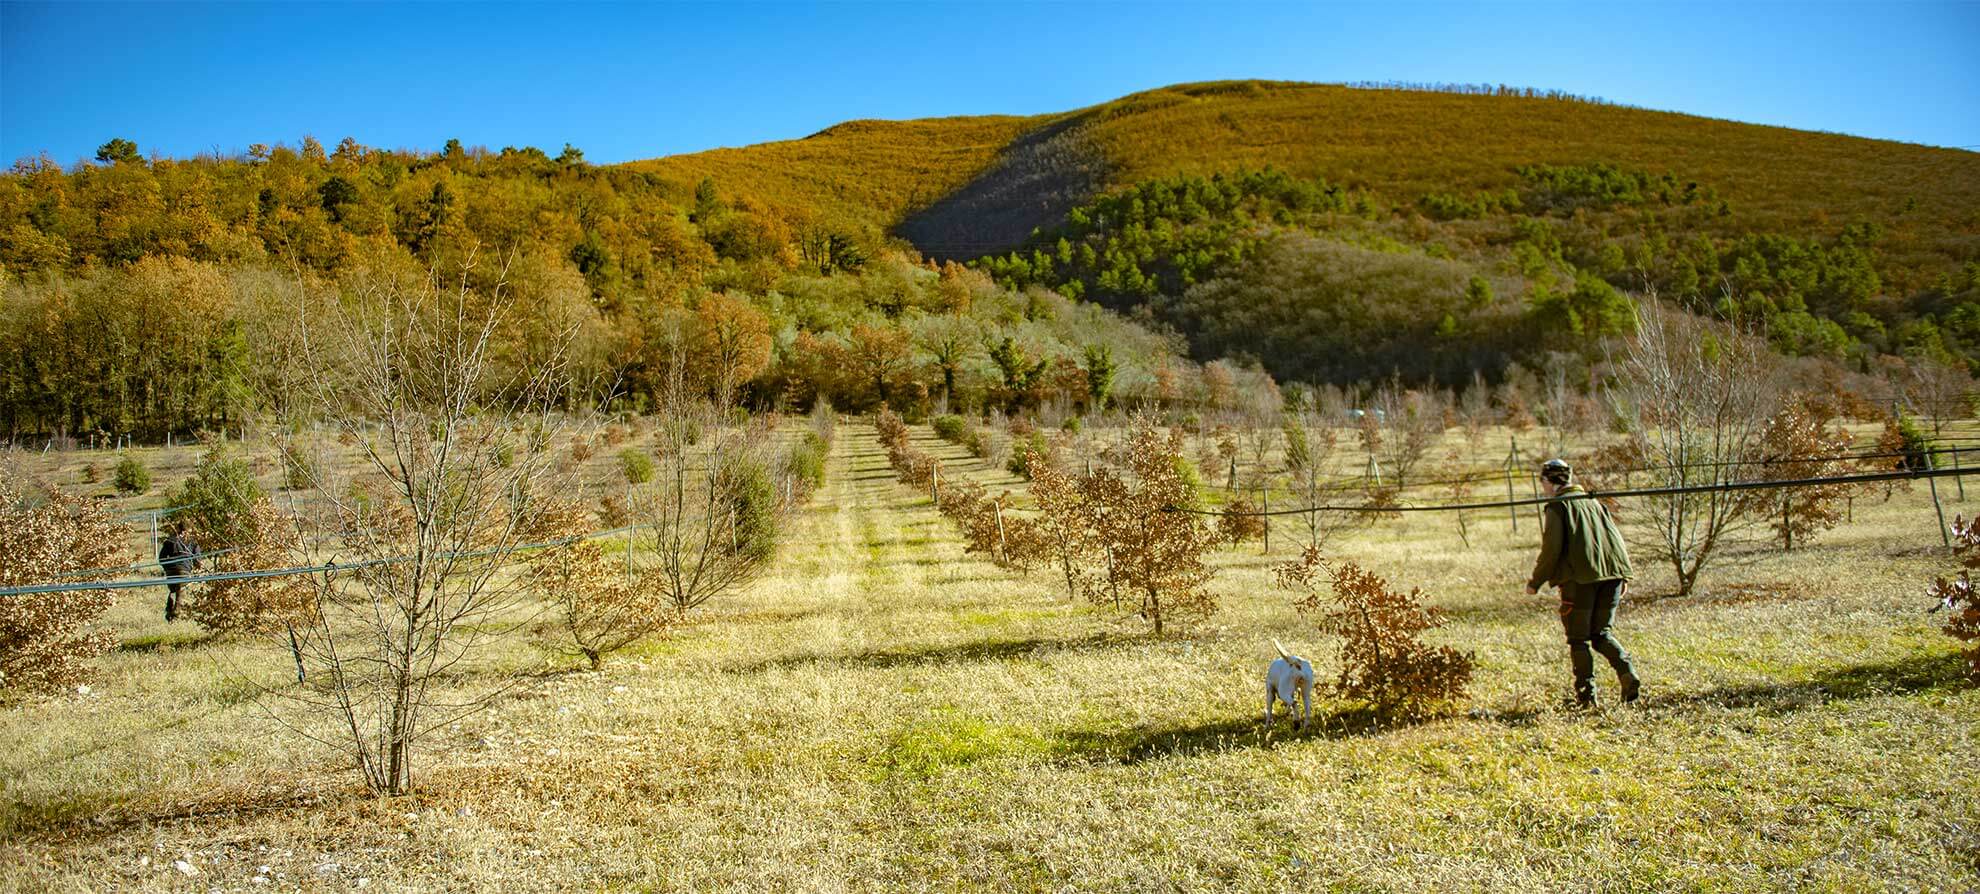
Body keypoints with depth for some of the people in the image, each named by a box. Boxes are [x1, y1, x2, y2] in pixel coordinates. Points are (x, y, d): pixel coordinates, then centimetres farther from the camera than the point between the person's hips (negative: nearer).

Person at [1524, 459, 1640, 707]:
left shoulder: (1557, 506, -3)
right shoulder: (1594, 502, 17)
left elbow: (1552, 549, -10)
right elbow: (1616, 538, 14)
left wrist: (1535, 582, -2)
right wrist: (1625, 574, 16)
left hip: (1579, 578, -6)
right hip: (1610, 575, 6)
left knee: (1578, 639, 4)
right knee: (1601, 633, 16)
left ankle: (1587, 694, 2)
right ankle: (1628, 675, -5)